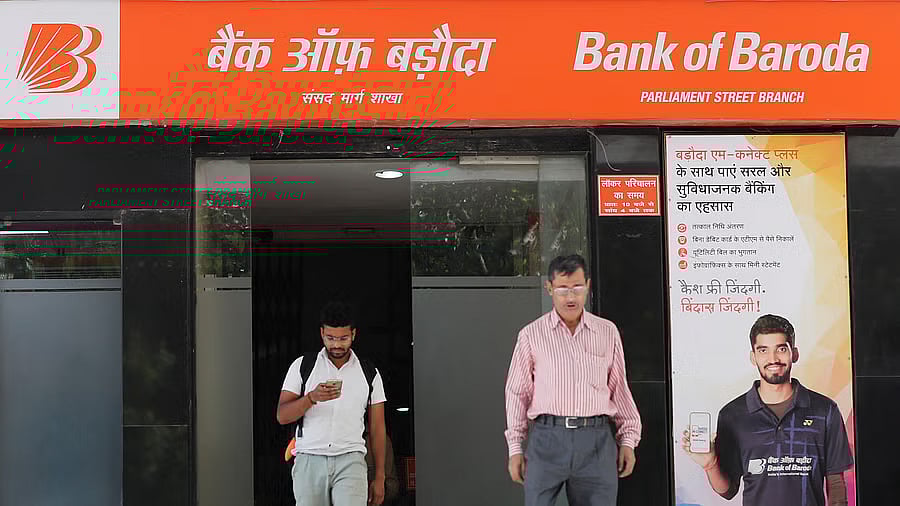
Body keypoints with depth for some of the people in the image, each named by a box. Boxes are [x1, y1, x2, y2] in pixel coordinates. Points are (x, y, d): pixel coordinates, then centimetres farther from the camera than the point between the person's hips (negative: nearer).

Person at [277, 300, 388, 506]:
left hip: (350, 460, -1)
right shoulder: (301, 366, 9)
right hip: (309, 460, 1)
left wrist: (379, 478, 7)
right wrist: (312, 397, -17)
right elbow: (282, 416, 1)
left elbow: (377, 429, 12)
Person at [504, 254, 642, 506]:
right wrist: (515, 448, 5)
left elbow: (619, 388, 15)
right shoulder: (532, 335, 5)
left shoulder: (608, 332, 10)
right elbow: (517, 393, 8)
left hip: (597, 440, 2)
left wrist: (628, 439, 11)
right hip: (547, 438, -1)